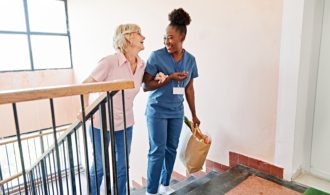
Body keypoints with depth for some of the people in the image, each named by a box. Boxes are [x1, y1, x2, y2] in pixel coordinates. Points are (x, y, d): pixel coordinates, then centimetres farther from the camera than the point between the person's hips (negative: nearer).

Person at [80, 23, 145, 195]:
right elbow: (85, 85, -11)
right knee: (99, 166, 14)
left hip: (125, 124, 5)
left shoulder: (142, 65, -3)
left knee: (122, 165, 16)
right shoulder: (110, 62, -20)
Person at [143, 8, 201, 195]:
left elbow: (189, 88, 7)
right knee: (158, 151, 0)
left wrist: (194, 115, 10)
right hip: (157, 111, -4)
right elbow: (146, 85, -13)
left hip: (177, 111, 5)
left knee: (172, 148, 13)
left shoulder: (190, 59, 1)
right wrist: (170, 78, -23)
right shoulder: (156, 56, -13)